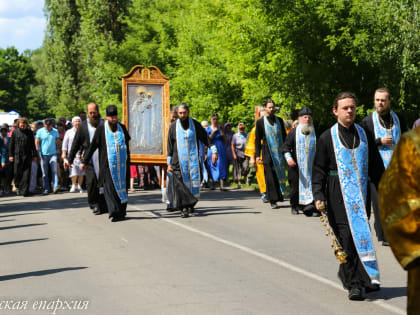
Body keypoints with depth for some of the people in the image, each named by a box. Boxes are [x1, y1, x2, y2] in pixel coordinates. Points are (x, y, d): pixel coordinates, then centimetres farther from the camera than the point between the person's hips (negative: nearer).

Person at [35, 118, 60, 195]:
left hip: (53, 154, 0)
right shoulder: (40, 131, 1)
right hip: (44, 154, 0)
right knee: (45, 173, 3)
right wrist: (38, 152, -5)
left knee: (54, 171, -11)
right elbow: (37, 142, 1)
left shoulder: (55, 131, 5)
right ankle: (46, 189, 9)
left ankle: (55, 187, -18)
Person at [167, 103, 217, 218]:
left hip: (193, 158, 1)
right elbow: (170, 145, 4)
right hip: (179, 160, -1)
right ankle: (184, 207, -9)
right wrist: (169, 163, 1)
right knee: (181, 183, -10)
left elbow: (205, 137, 3)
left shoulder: (195, 124, 3)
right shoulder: (173, 126, 2)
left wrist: (213, 151, -8)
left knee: (194, 181, 2)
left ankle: (191, 203, 21)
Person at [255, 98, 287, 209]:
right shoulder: (260, 122, 0)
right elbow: (257, 140, 1)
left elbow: (284, 136, 14)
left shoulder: (279, 120, 9)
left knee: (280, 174, 4)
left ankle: (280, 195, 17)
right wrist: (257, 155, -4)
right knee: (270, 177, -4)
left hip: (279, 152, 3)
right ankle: (273, 200, -1)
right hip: (268, 153, -3)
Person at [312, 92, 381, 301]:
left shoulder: (363, 134, 9)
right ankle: (354, 283, -2)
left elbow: (372, 166, 15)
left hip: (362, 194, 3)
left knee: (362, 234, 5)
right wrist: (318, 195, -13)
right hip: (338, 195, -3)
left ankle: (347, 273, 24)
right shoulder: (327, 138, -1)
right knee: (346, 238, -6)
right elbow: (319, 170, -2)